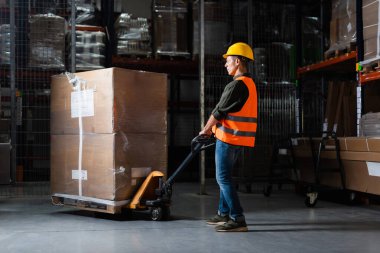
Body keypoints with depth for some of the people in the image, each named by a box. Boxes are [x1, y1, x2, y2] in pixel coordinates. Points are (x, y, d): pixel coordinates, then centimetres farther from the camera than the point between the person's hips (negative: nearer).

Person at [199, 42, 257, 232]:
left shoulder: (237, 85, -17)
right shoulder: (249, 84, 15)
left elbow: (219, 111, -14)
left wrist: (205, 130, 0)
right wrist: (213, 129, 21)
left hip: (228, 138, -10)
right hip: (238, 139, 10)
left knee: (223, 178, -7)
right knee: (224, 177, 18)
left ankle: (238, 220, -8)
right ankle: (224, 214, 26)